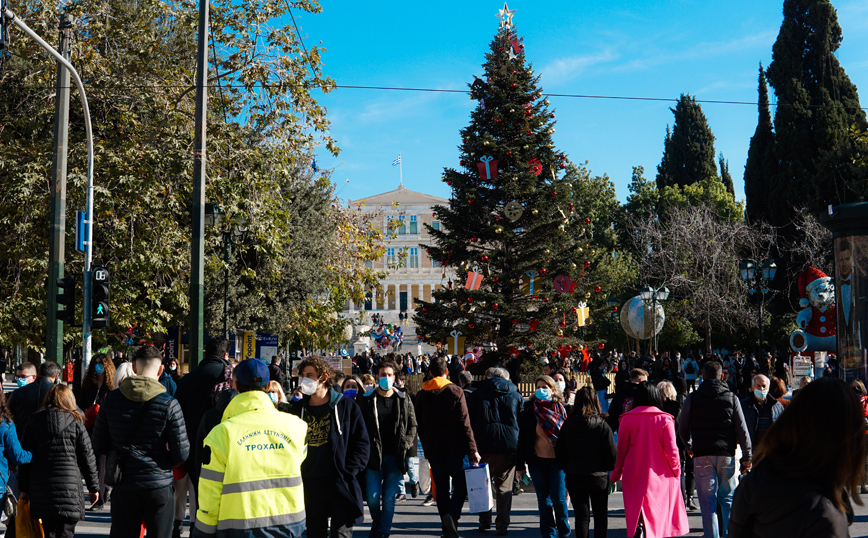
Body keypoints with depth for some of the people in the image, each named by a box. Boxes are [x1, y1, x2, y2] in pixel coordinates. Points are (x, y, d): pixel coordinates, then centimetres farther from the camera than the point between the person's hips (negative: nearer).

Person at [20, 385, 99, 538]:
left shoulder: (34, 421, 7)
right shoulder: (75, 422, 0)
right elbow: (87, 457, 1)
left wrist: (25, 488, 14)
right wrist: (94, 487, 9)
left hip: (40, 487, 3)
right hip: (69, 485, -3)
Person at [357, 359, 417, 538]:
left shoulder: (404, 400, 7)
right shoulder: (367, 399, 2)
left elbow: (412, 424, 11)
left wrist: (406, 444, -1)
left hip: (395, 456, 1)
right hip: (374, 456, -1)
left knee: (389, 499, 3)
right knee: (373, 497, -4)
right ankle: (376, 522, 25)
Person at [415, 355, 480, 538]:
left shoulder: (421, 395, 4)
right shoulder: (455, 392, -7)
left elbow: (420, 426, 9)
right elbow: (464, 424, -10)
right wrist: (472, 450, -8)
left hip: (433, 449, 3)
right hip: (454, 448, -3)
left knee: (441, 488, 9)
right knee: (460, 484, 7)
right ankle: (452, 515, -16)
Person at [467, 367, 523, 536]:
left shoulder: (476, 394, 7)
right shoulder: (516, 396, 10)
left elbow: (468, 422, 3)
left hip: (484, 447, 0)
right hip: (509, 448, 1)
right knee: (504, 487, 6)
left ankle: (485, 522, 15)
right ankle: (502, 525, 4)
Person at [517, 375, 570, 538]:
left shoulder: (560, 409, 2)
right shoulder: (530, 409, 1)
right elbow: (522, 437, 3)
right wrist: (520, 464, 1)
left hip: (557, 461, -1)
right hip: (537, 460, 1)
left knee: (558, 498, -2)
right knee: (543, 500, 7)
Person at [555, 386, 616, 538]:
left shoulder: (567, 425, -3)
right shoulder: (603, 426, -11)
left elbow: (559, 452, 3)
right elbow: (612, 454, -9)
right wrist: (606, 468, 10)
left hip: (574, 477, 2)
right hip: (598, 477, -2)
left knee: (581, 517, 7)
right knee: (601, 515, 13)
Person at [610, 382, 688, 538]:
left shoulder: (627, 419, -3)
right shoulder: (665, 419, -6)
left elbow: (621, 450, 1)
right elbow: (671, 449, -6)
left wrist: (616, 473, 12)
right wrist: (676, 470, 8)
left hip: (634, 475, 0)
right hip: (659, 474, 0)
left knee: (635, 511, 5)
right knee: (659, 514, 13)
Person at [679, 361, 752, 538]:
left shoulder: (692, 398, 2)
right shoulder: (731, 398, 3)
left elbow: (683, 429, 9)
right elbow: (742, 430, 1)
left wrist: (689, 447, 28)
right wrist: (746, 457, 7)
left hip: (702, 455, -1)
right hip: (726, 455, 1)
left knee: (707, 502, 2)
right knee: (728, 499, 12)